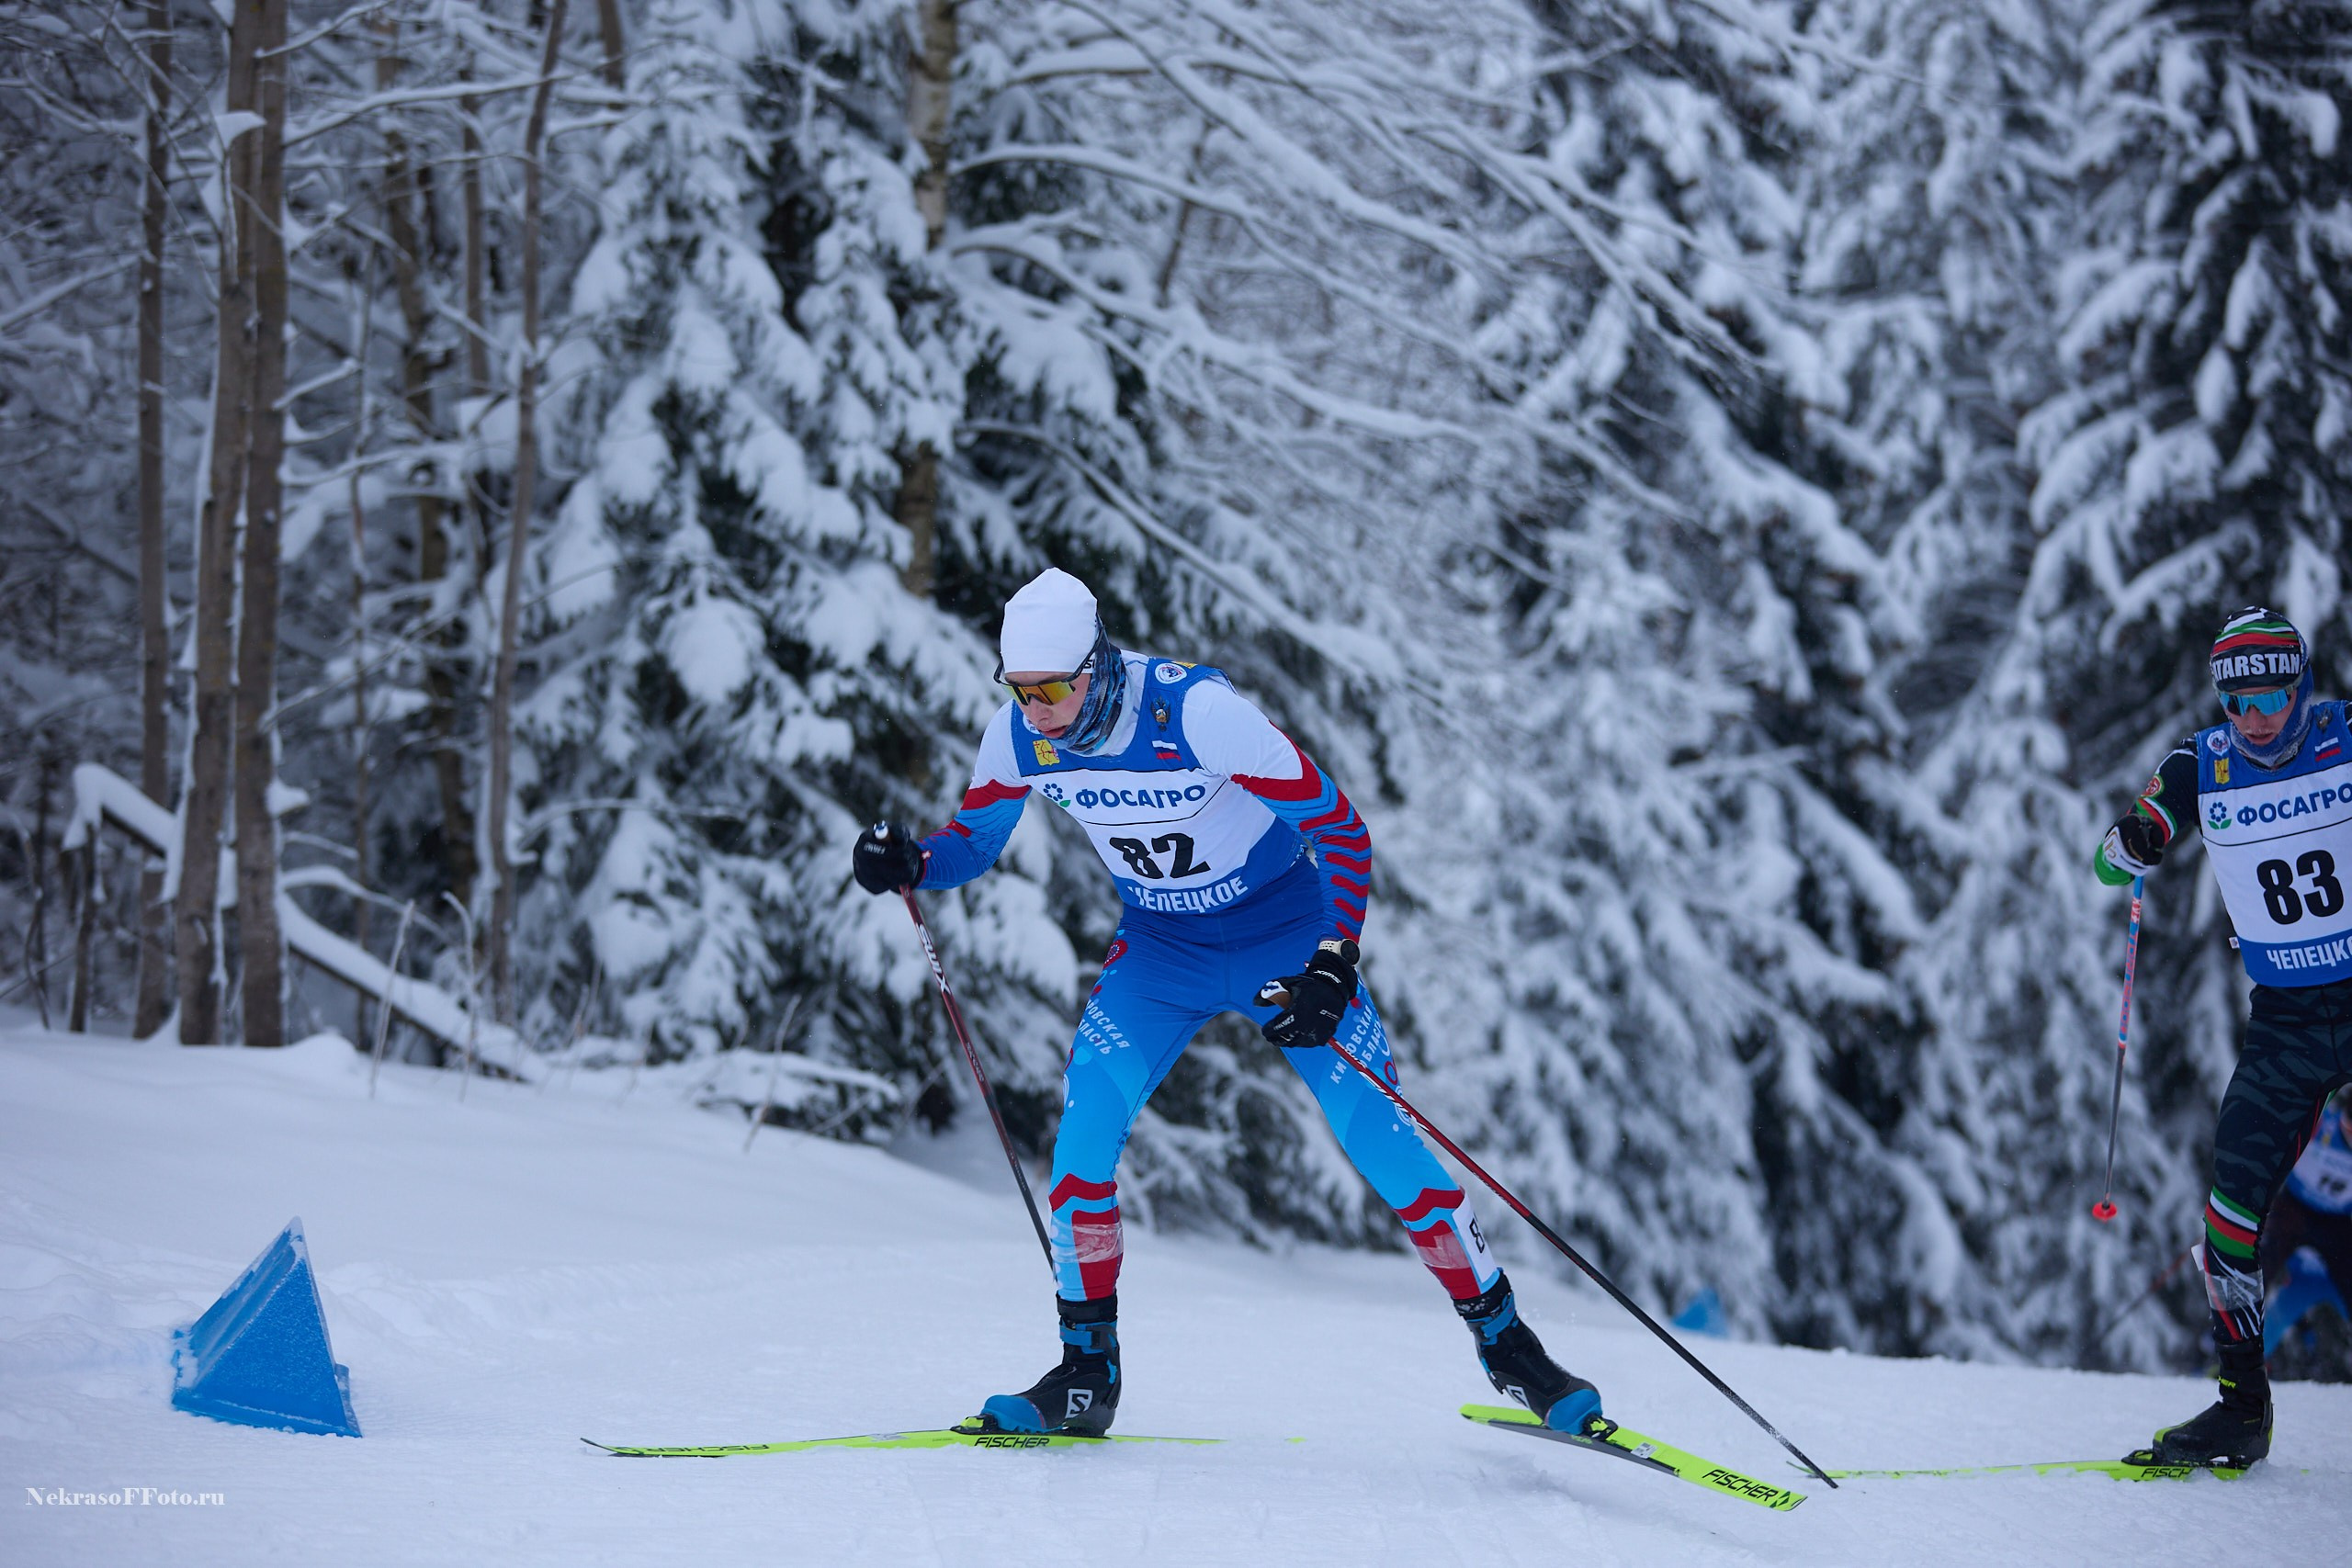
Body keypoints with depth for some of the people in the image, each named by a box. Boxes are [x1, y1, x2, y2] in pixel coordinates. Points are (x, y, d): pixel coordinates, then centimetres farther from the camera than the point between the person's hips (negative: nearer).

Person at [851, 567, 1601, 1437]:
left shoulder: (1198, 712, -31)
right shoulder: (1018, 737, -16)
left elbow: (1340, 829, -24)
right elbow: (970, 843, 3)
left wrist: (1332, 970, -31)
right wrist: (909, 862, -20)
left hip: (1282, 929, -4)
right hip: (1160, 943, 4)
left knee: (1382, 1143, -9)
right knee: (1084, 1124, -16)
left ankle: (1506, 1343, 8)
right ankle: (1087, 1371, -2)